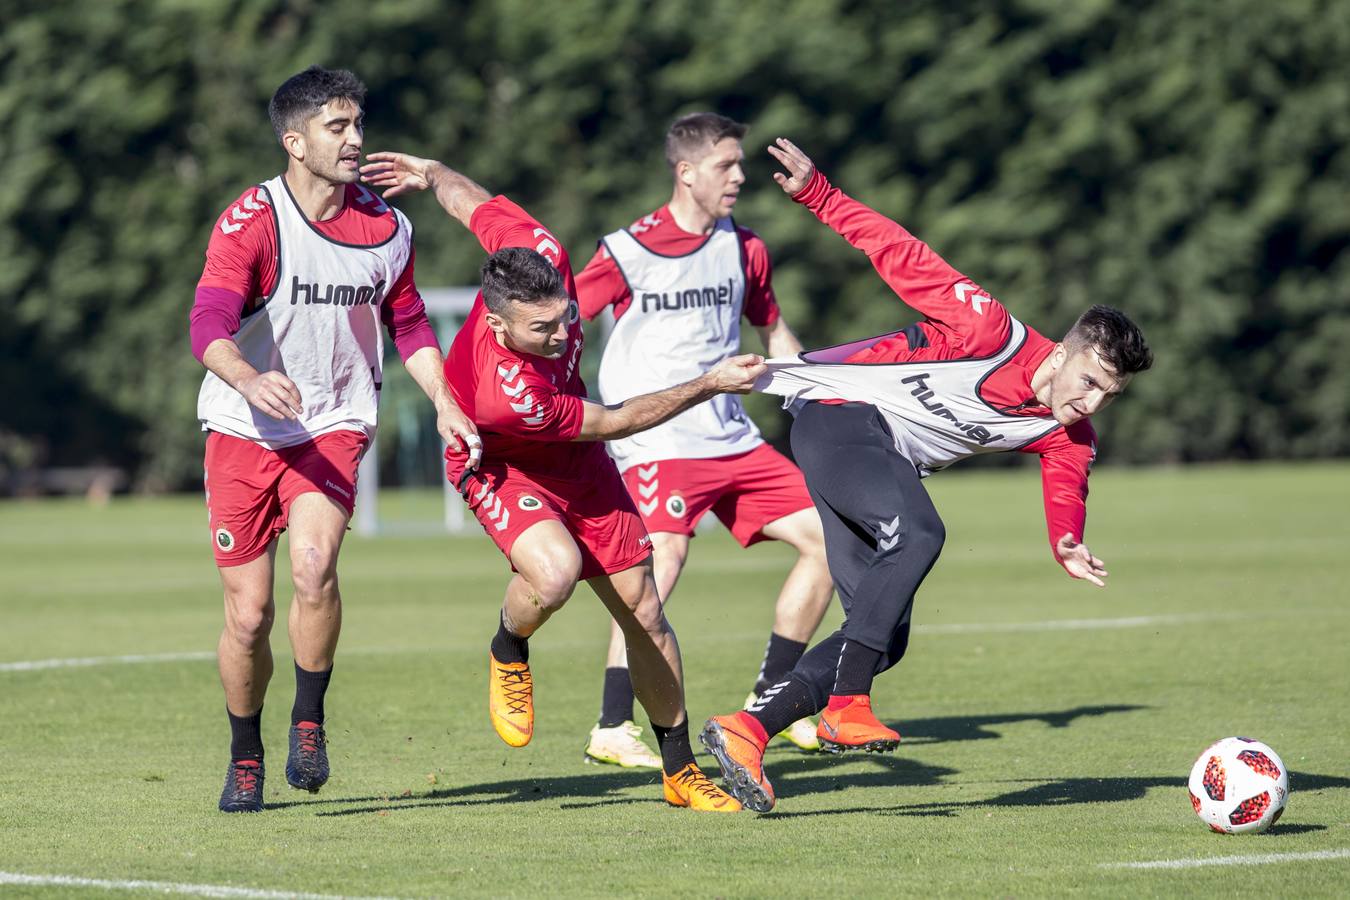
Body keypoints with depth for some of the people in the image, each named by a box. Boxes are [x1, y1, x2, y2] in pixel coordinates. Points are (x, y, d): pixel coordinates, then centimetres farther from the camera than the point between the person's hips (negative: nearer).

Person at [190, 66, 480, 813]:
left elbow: (408, 324, 17)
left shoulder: (385, 227, 2)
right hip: (242, 433, -1)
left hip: (334, 427, 2)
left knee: (314, 564, -27)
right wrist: (249, 380, -45)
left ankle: (309, 723, -8)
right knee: (248, 614, 0)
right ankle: (245, 759, 23)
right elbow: (209, 325, -25)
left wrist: (444, 405, 3)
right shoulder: (249, 221, -13)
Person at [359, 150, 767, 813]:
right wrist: (709, 385, -27)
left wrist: (431, 175, 14)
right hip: (500, 467, -6)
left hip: (575, 460, 6)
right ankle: (509, 652, 1)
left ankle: (681, 771, 18)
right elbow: (614, 422, -28)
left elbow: (469, 200, -7)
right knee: (554, 572, -35)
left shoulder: (541, 257, -27)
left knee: (642, 610, 3)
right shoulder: (503, 394, -41)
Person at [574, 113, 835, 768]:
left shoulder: (744, 249, 11)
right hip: (656, 440, -7)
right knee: (664, 554, -28)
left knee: (825, 537, 0)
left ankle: (770, 698, 13)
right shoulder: (629, 252, -6)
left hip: (733, 438, 7)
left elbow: (773, 333, 26)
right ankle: (611, 731, -21)